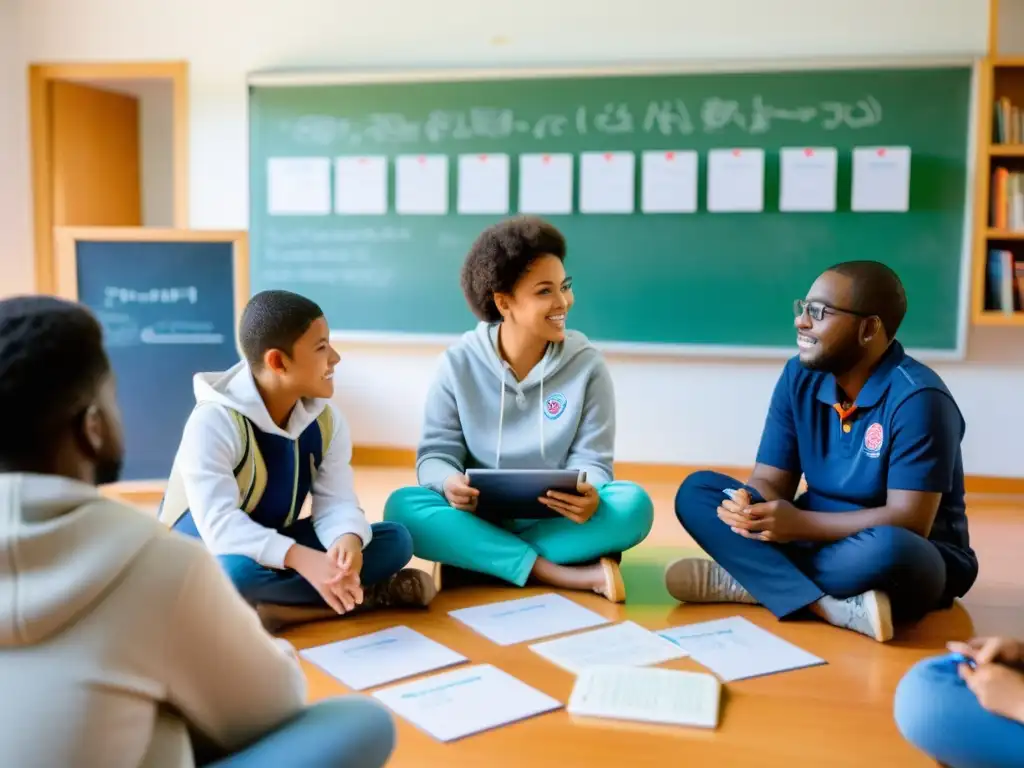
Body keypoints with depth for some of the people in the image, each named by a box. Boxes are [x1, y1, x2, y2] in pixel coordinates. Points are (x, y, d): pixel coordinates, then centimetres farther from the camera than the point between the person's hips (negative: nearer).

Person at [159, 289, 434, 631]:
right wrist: (302, 559, -46)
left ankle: (279, 609, -25)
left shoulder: (325, 419, -4)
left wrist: (348, 540, -37)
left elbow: (336, 502, -12)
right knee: (236, 571, -42)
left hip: (275, 548, 6)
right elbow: (219, 525, -33)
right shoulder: (213, 421, -24)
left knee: (396, 540, -12)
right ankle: (372, 593, -26)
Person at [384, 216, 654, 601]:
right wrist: (450, 482, -29)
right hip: (480, 517, 0)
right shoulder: (459, 363, -4)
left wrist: (587, 495, -31)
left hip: (556, 520, 0)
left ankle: (474, 560, -24)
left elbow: (590, 461, -6)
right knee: (403, 506, -28)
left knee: (632, 504, -28)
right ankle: (560, 574, -28)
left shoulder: (586, 364, -4)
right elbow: (436, 453, -4)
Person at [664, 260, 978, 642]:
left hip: (912, 558, -5)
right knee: (696, 490, -12)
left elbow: (908, 521, -24)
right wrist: (746, 504, -26)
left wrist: (800, 524, -29)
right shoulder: (799, 377, -2)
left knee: (889, 549, -42)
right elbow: (769, 481, -3)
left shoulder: (916, 398, -20)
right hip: (822, 539, 6)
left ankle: (742, 580, -23)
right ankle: (827, 605, -28)